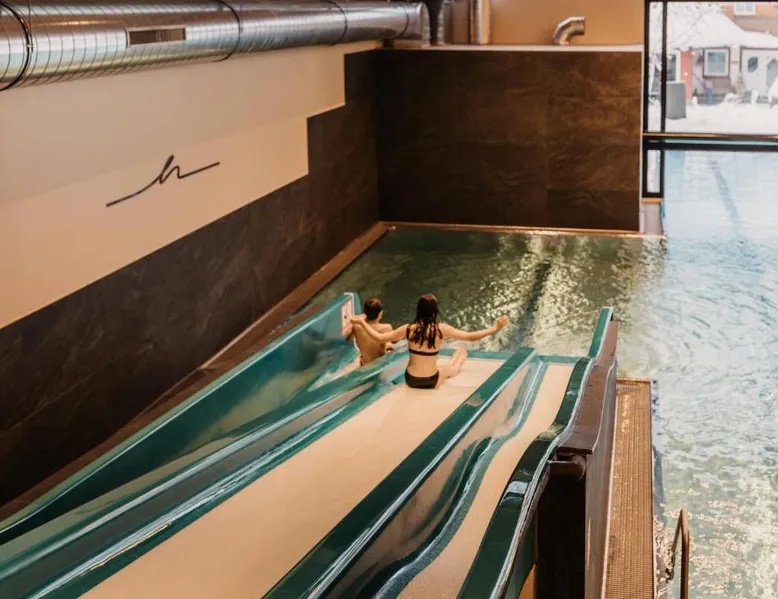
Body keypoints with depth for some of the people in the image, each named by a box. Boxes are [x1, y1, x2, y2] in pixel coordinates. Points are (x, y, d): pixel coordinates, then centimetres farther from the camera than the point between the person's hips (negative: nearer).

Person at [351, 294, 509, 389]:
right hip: (431, 382, -2)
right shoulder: (441, 329, -20)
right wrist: (494, 329, -8)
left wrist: (362, 323, 3)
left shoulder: (408, 329, -15)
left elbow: (379, 338, -9)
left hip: (410, 380, 2)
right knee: (461, 350, 22)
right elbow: (471, 337, -16)